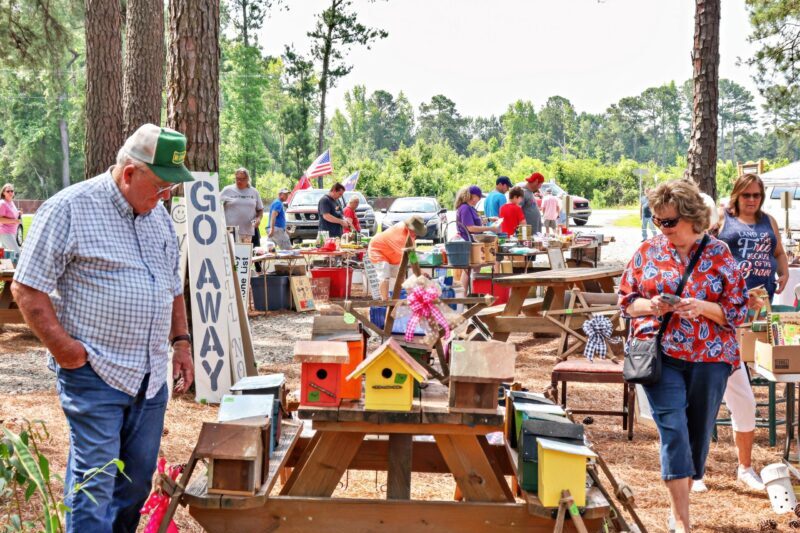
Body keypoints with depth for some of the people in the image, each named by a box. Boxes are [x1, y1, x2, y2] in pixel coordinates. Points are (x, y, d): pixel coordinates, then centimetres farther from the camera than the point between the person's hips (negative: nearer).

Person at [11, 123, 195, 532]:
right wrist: (62, 347, -15)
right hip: (94, 375, -7)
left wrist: (181, 341, 13)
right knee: (95, 481, -5)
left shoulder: (158, 215, 12)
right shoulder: (68, 210, -11)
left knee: (138, 478, 12)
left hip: (152, 375, 7)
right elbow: (26, 288, -11)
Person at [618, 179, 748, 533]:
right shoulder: (648, 252, 3)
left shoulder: (719, 254, 0)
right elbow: (625, 300, 9)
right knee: (673, 430, -9)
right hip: (660, 356, -1)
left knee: (698, 432, 10)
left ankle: (679, 502, 28)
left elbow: (738, 310, 0)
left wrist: (703, 308, -17)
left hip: (709, 358, 1)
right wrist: (650, 306, -12)